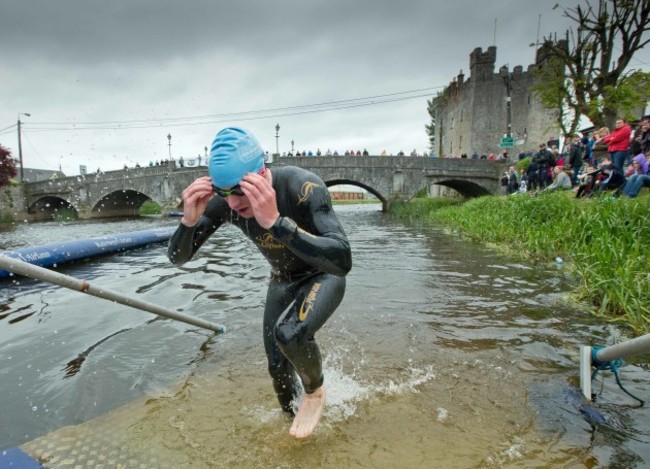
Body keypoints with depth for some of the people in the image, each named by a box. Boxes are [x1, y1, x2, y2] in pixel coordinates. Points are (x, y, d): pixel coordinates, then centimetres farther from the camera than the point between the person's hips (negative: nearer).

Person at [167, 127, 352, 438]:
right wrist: (189, 220, -36)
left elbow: (343, 262, -47)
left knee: (289, 333, -32)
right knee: (278, 369, 7)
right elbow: (177, 258, -14)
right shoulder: (220, 200, -20)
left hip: (323, 276, -4)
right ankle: (293, 420, 40)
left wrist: (275, 221, -56)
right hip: (282, 282, 5)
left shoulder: (303, 187, -35)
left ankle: (315, 392, 2)